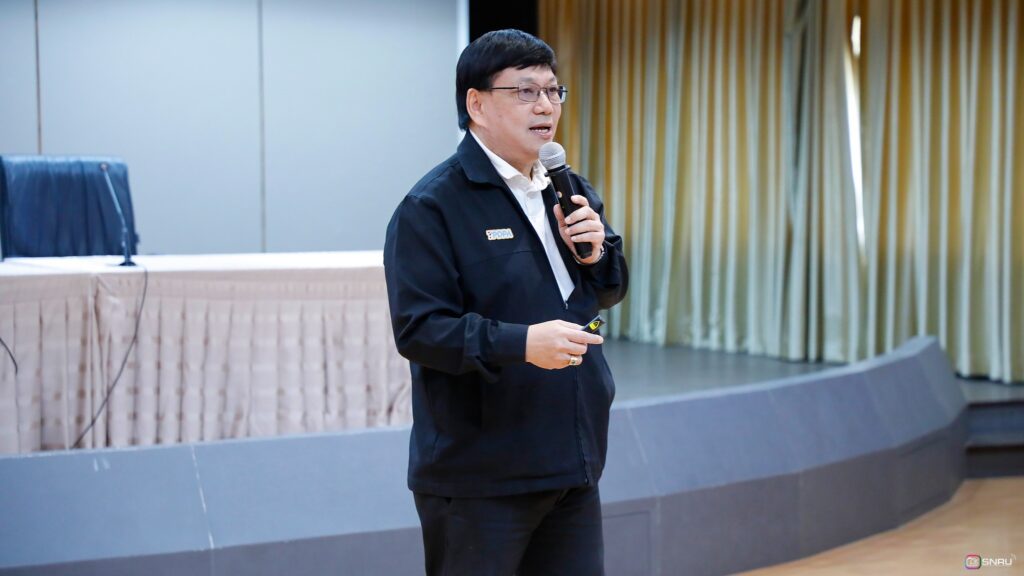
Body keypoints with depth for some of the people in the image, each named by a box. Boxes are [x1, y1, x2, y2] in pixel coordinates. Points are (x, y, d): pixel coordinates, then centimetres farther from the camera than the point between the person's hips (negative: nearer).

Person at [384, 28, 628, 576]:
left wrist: (597, 250, -2)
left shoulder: (569, 191, 14)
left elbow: (609, 291, 20)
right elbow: (418, 329, -19)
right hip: (478, 478, -7)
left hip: (572, 466, 7)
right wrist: (522, 344, -29)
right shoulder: (431, 207, -11)